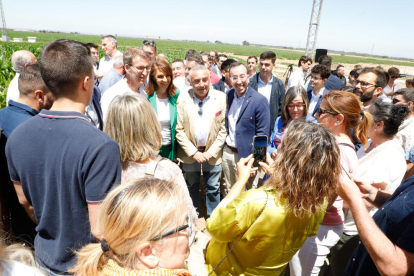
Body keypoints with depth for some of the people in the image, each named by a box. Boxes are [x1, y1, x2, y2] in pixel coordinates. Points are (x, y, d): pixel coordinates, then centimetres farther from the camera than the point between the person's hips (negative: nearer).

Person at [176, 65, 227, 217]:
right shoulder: (183, 99, -8)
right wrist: (193, 152, -11)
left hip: (212, 154, 0)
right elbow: (179, 130, -6)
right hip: (190, 154, 0)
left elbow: (223, 129, -6)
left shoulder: (221, 98, -7)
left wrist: (211, 152, -11)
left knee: (213, 188, 14)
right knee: (192, 187, 19)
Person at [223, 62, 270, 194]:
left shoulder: (259, 100, -16)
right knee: (229, 190, 21)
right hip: (227, 152, 6)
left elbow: (262, 133, -14)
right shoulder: (228, 95, 2)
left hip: (247, 155, -5)